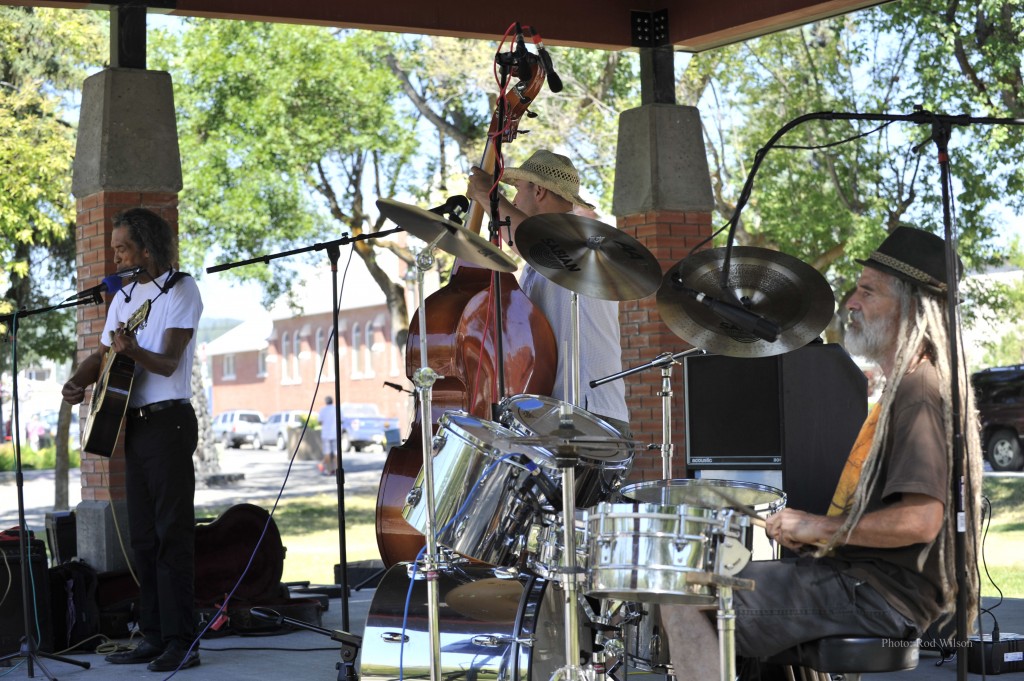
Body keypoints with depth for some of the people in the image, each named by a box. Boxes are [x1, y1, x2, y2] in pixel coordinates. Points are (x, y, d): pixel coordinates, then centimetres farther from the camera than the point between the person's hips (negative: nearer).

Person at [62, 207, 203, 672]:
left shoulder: (181, 290, -7)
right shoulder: (124, 297, 16)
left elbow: (169, 362, -17)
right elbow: (102, 355, 18)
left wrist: (134, 352, -36)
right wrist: (77, 382, -1)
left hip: (168, 421, -8)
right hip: (133, 422, 8)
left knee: (172, 533, -9)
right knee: (143, 536, 9)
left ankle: (180, 643, -8)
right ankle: (153, 638, 14)